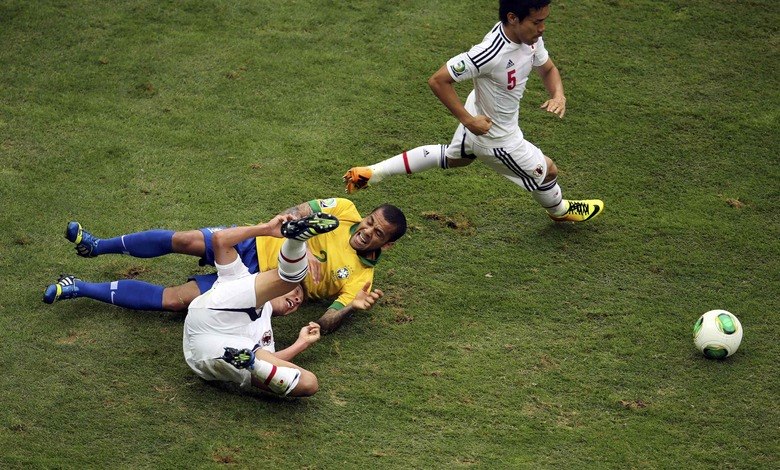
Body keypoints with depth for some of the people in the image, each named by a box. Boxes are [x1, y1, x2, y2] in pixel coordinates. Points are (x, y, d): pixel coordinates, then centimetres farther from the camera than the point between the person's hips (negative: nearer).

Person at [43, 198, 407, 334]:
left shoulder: (360, 278, -9)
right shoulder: (344, 210, -1)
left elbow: (325, 324, -17)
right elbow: (290, 215, -4)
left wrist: (352, 307, -37)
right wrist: (301, 248, -20)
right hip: (252, 245, 3)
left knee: (174, 299, -16)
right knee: (182, 240, -19)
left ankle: (82, 288, -7)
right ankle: (95, 246, 3)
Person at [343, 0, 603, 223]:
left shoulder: (530, 38, -17)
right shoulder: (489, 54, -42)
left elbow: (548, 69, 2)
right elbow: (438, 80, -34)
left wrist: (558, 95, -19)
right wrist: (467, 120, -29)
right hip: (497, 138, -8)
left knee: (453, 158, 33)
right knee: (547, 171, 18)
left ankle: (373, 171, 34)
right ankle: (559, 210, 53)